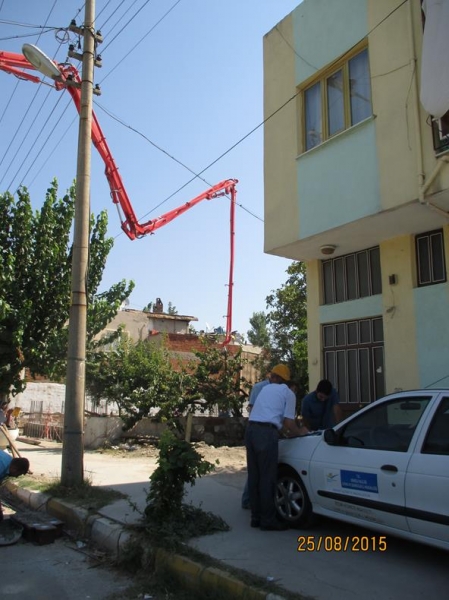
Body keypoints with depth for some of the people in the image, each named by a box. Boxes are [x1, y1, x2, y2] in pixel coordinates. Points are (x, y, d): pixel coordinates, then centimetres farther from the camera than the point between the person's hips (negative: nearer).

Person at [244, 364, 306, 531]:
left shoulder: (265, 389, 27)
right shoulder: (288, 393, 8)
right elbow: (288, 422, 2)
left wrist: (286, 432, 41)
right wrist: (298, 432, 21)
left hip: (251, 429, 7)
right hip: (266, 433, -6)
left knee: (254, 476, 12)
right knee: (267, 477, 0)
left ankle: (256, 517, 20)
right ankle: (268, 520, 6)